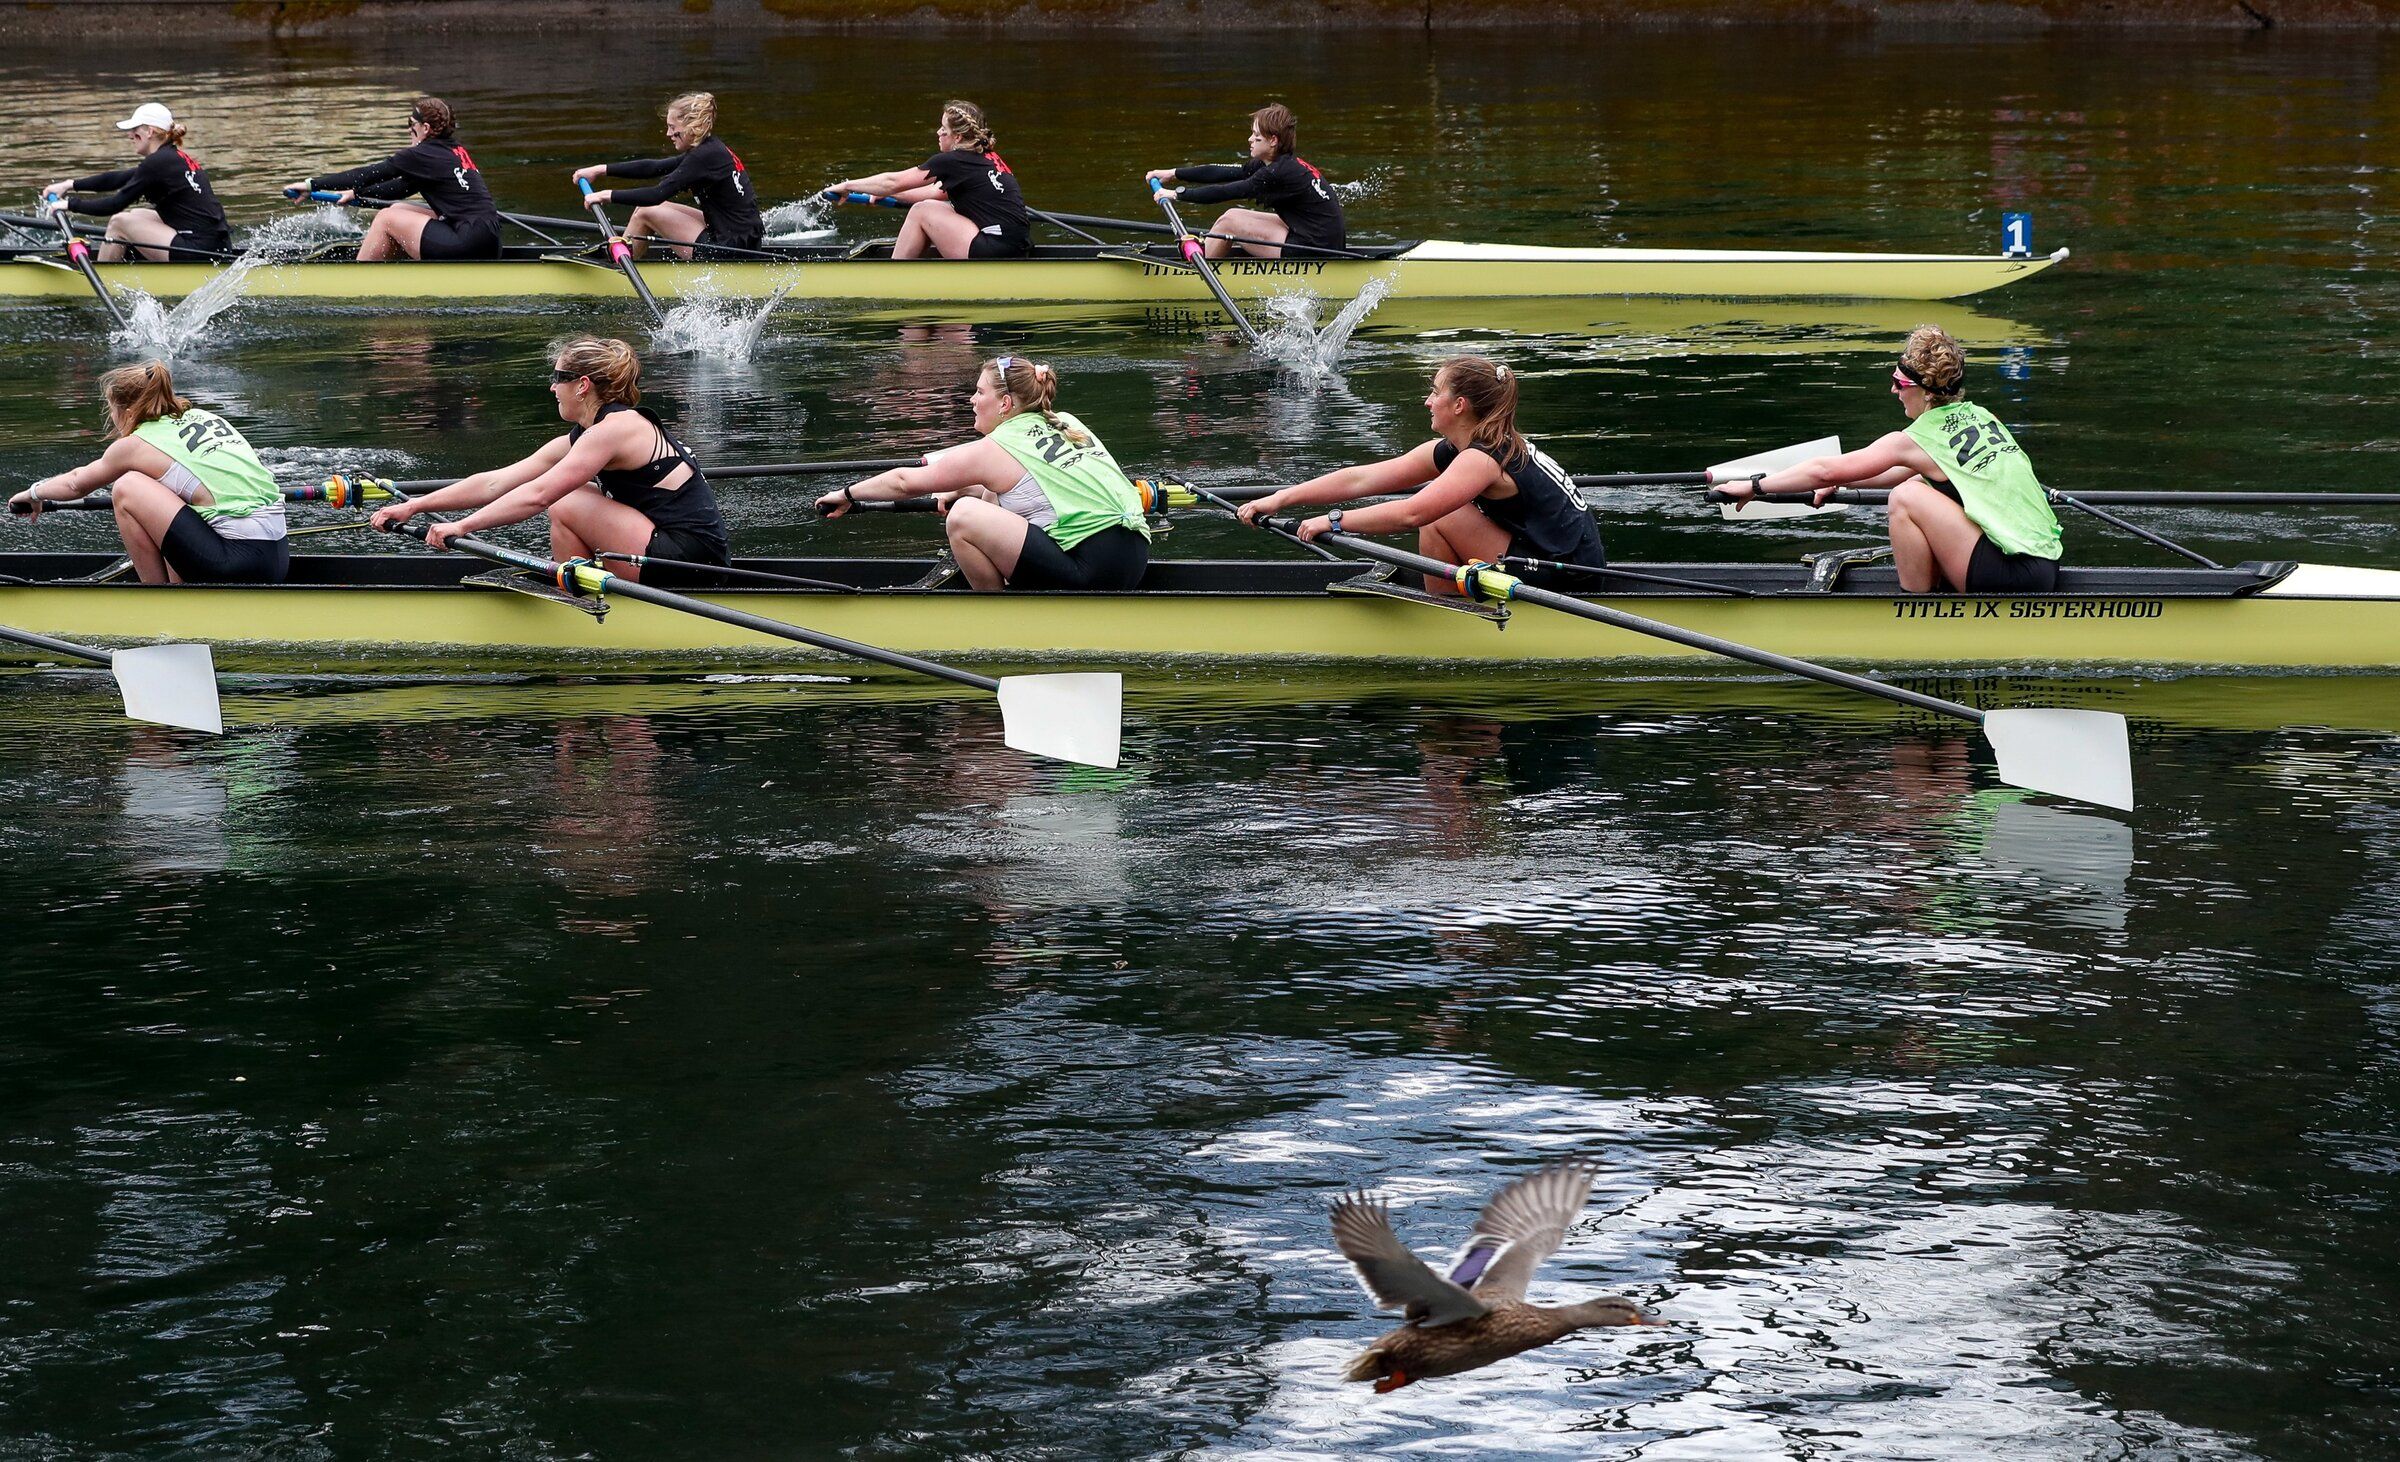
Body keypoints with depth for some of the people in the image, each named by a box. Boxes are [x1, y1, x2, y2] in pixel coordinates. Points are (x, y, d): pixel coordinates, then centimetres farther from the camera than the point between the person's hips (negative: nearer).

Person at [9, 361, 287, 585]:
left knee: (127, 488, 1)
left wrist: (34, 493, 42)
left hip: (239, 565, -7)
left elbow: (77, 483, 22)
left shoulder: (137, 445, 1)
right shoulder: (205, 416, 19)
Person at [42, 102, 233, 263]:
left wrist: (70, 204, 3)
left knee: (120, 222, 0)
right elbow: (117, 179, 21)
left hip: (198, 253, -9)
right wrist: (70, 185, 22)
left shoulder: (157, 162, -11)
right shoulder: (178, 158, 17)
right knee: (133, 215, 22)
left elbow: (116, 205, -8)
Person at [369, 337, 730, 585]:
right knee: (574, 497, 18)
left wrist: (461, 526, -18)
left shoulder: (616, 427, -14)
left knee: (566, 506, -11)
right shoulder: (579, 440, 13)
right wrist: (413, 507, 9)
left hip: (692, 560, -10)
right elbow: (495, 483, 12)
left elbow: (537, 495, -22)